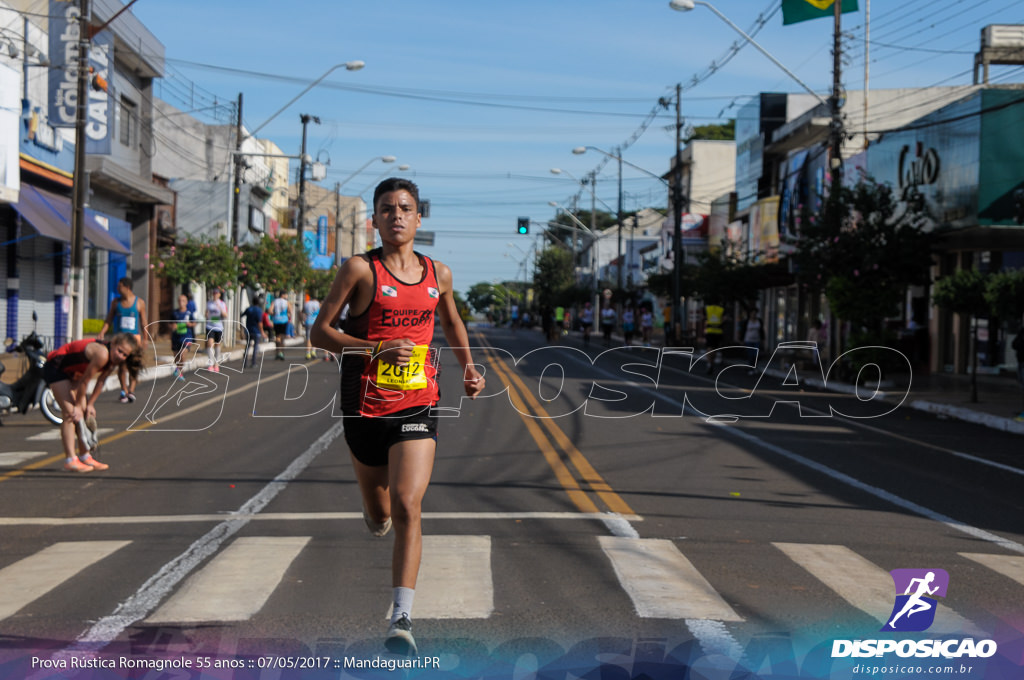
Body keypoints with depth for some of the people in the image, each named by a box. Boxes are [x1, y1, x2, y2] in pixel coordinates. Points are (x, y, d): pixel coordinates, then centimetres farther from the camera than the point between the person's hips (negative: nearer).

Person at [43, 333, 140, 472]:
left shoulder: (112, 360, -7)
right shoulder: (102, 354, -34)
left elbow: (100, 381, 4)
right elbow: (85, 381, -25)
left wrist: (90, 404, 5)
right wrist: (77, 406, -14)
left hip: (71, 372, 10)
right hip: (55, 368, -10)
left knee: (85, 413, 10)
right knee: (70, 413, -15)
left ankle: (85, 456, 19)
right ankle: (70, 460, -15)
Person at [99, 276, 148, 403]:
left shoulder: (139, 302, 3)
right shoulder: (115, 302, 8)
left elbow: (143, 322, 9)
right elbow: (109, 320, 9)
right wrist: (102, 332, -7)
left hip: (134, 336, -2)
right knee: (122, 365, -2)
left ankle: (131, 390, -11)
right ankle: (124, 391, 8)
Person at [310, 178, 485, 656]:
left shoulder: (438, 274, 6)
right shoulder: (360, 269, -5)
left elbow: (451, 321, 27)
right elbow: (319, 332, -7)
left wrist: (468, 369, 13)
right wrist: (377, 349, -19)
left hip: (417, 407, 1)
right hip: (365, 410, 0)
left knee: (407, 508, -17)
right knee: (378, 519, 15)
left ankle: (401, 620, -18)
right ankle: (376, 509, 54)